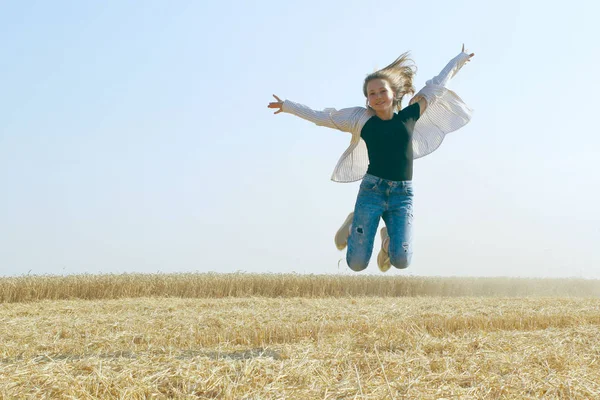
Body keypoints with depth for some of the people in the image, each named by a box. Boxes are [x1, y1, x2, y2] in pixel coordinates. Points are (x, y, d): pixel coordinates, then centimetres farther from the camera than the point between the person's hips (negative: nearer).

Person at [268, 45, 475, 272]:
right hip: (371, 191, -1)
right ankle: (353, 224, 29)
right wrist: (287, 106, 17)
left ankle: (388, 238, 22)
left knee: (401, 260, -15)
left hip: (403, 194, 1)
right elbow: (321, 117, 14)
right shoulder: (361, 118, 6)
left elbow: (436, 86, 20)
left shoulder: (409, 116, 9)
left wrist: (459, 60, 29)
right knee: (357, 263, -5)